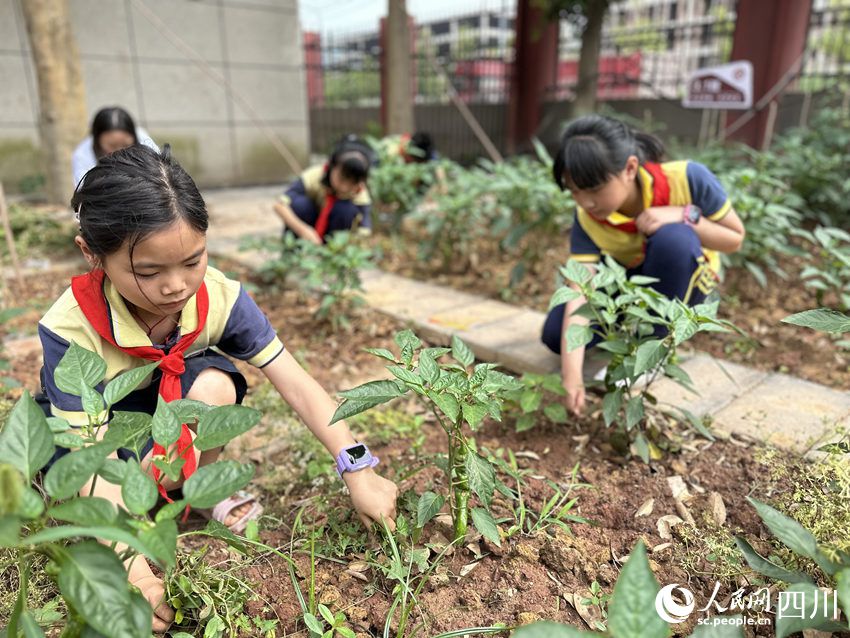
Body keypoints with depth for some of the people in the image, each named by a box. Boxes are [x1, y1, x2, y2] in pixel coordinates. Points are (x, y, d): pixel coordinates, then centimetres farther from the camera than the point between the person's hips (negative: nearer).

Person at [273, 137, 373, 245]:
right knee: (299, 203, -30)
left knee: (346, 209, -30)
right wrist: (303, 230, -47)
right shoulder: (314, 176, -26)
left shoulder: (361, 196, -23)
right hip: (310, 231, 0)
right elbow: (279, 205, -31)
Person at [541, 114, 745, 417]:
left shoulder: (687, 178, -29)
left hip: (686, 282, -2)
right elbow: (579, 294, -33)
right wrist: (571, 375, -42)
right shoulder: (587, 221, -25)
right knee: (555, 334, -19)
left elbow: (735, 239, -15)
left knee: (672, 238, -38)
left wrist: (686, 217, -35)